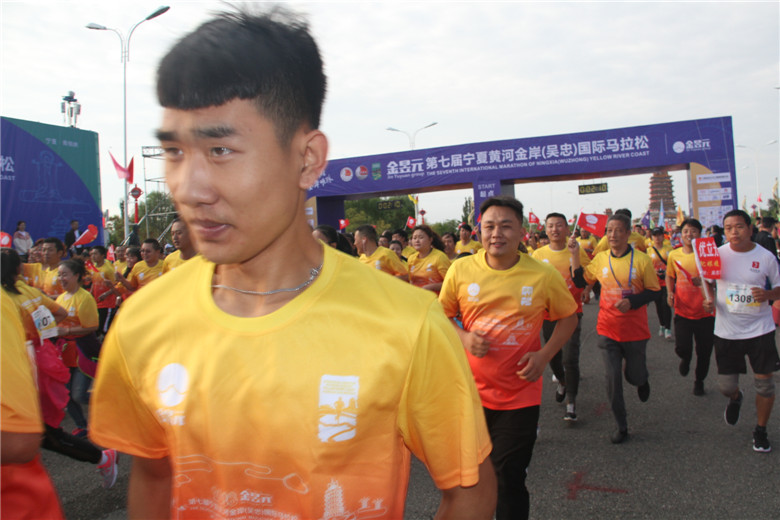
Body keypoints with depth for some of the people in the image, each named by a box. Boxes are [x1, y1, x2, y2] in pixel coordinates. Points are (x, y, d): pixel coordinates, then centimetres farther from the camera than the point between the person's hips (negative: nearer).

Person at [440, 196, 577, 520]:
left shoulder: (543, 276, -7)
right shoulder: (461, 270, -6)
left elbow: (568, 317, 8)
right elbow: (442, 316, 8)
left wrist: (544, 356, -7)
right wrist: (463, 337, -13)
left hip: (520, 395, -1)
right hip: (470, 391, 2)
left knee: (509, 480, 6)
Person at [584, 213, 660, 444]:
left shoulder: (641, 260, -9)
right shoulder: (600, 259, -1)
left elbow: (654, 291, -4)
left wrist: (632, 301, -20)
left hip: (635, 329, -2)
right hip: (607, 329, 2)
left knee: (634, 376, 13)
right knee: (612, 380, 2)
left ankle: (642, 380, 53)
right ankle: (621, 427, 19)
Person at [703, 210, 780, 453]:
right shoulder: (717, 254, -3)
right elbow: (708, 282, 11)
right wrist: (709, 301, -8)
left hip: (760, 329, -1)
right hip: (726, 330, 1)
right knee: (726, 386, 6)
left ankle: (761, 431, 27)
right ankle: (735, 398, 44)